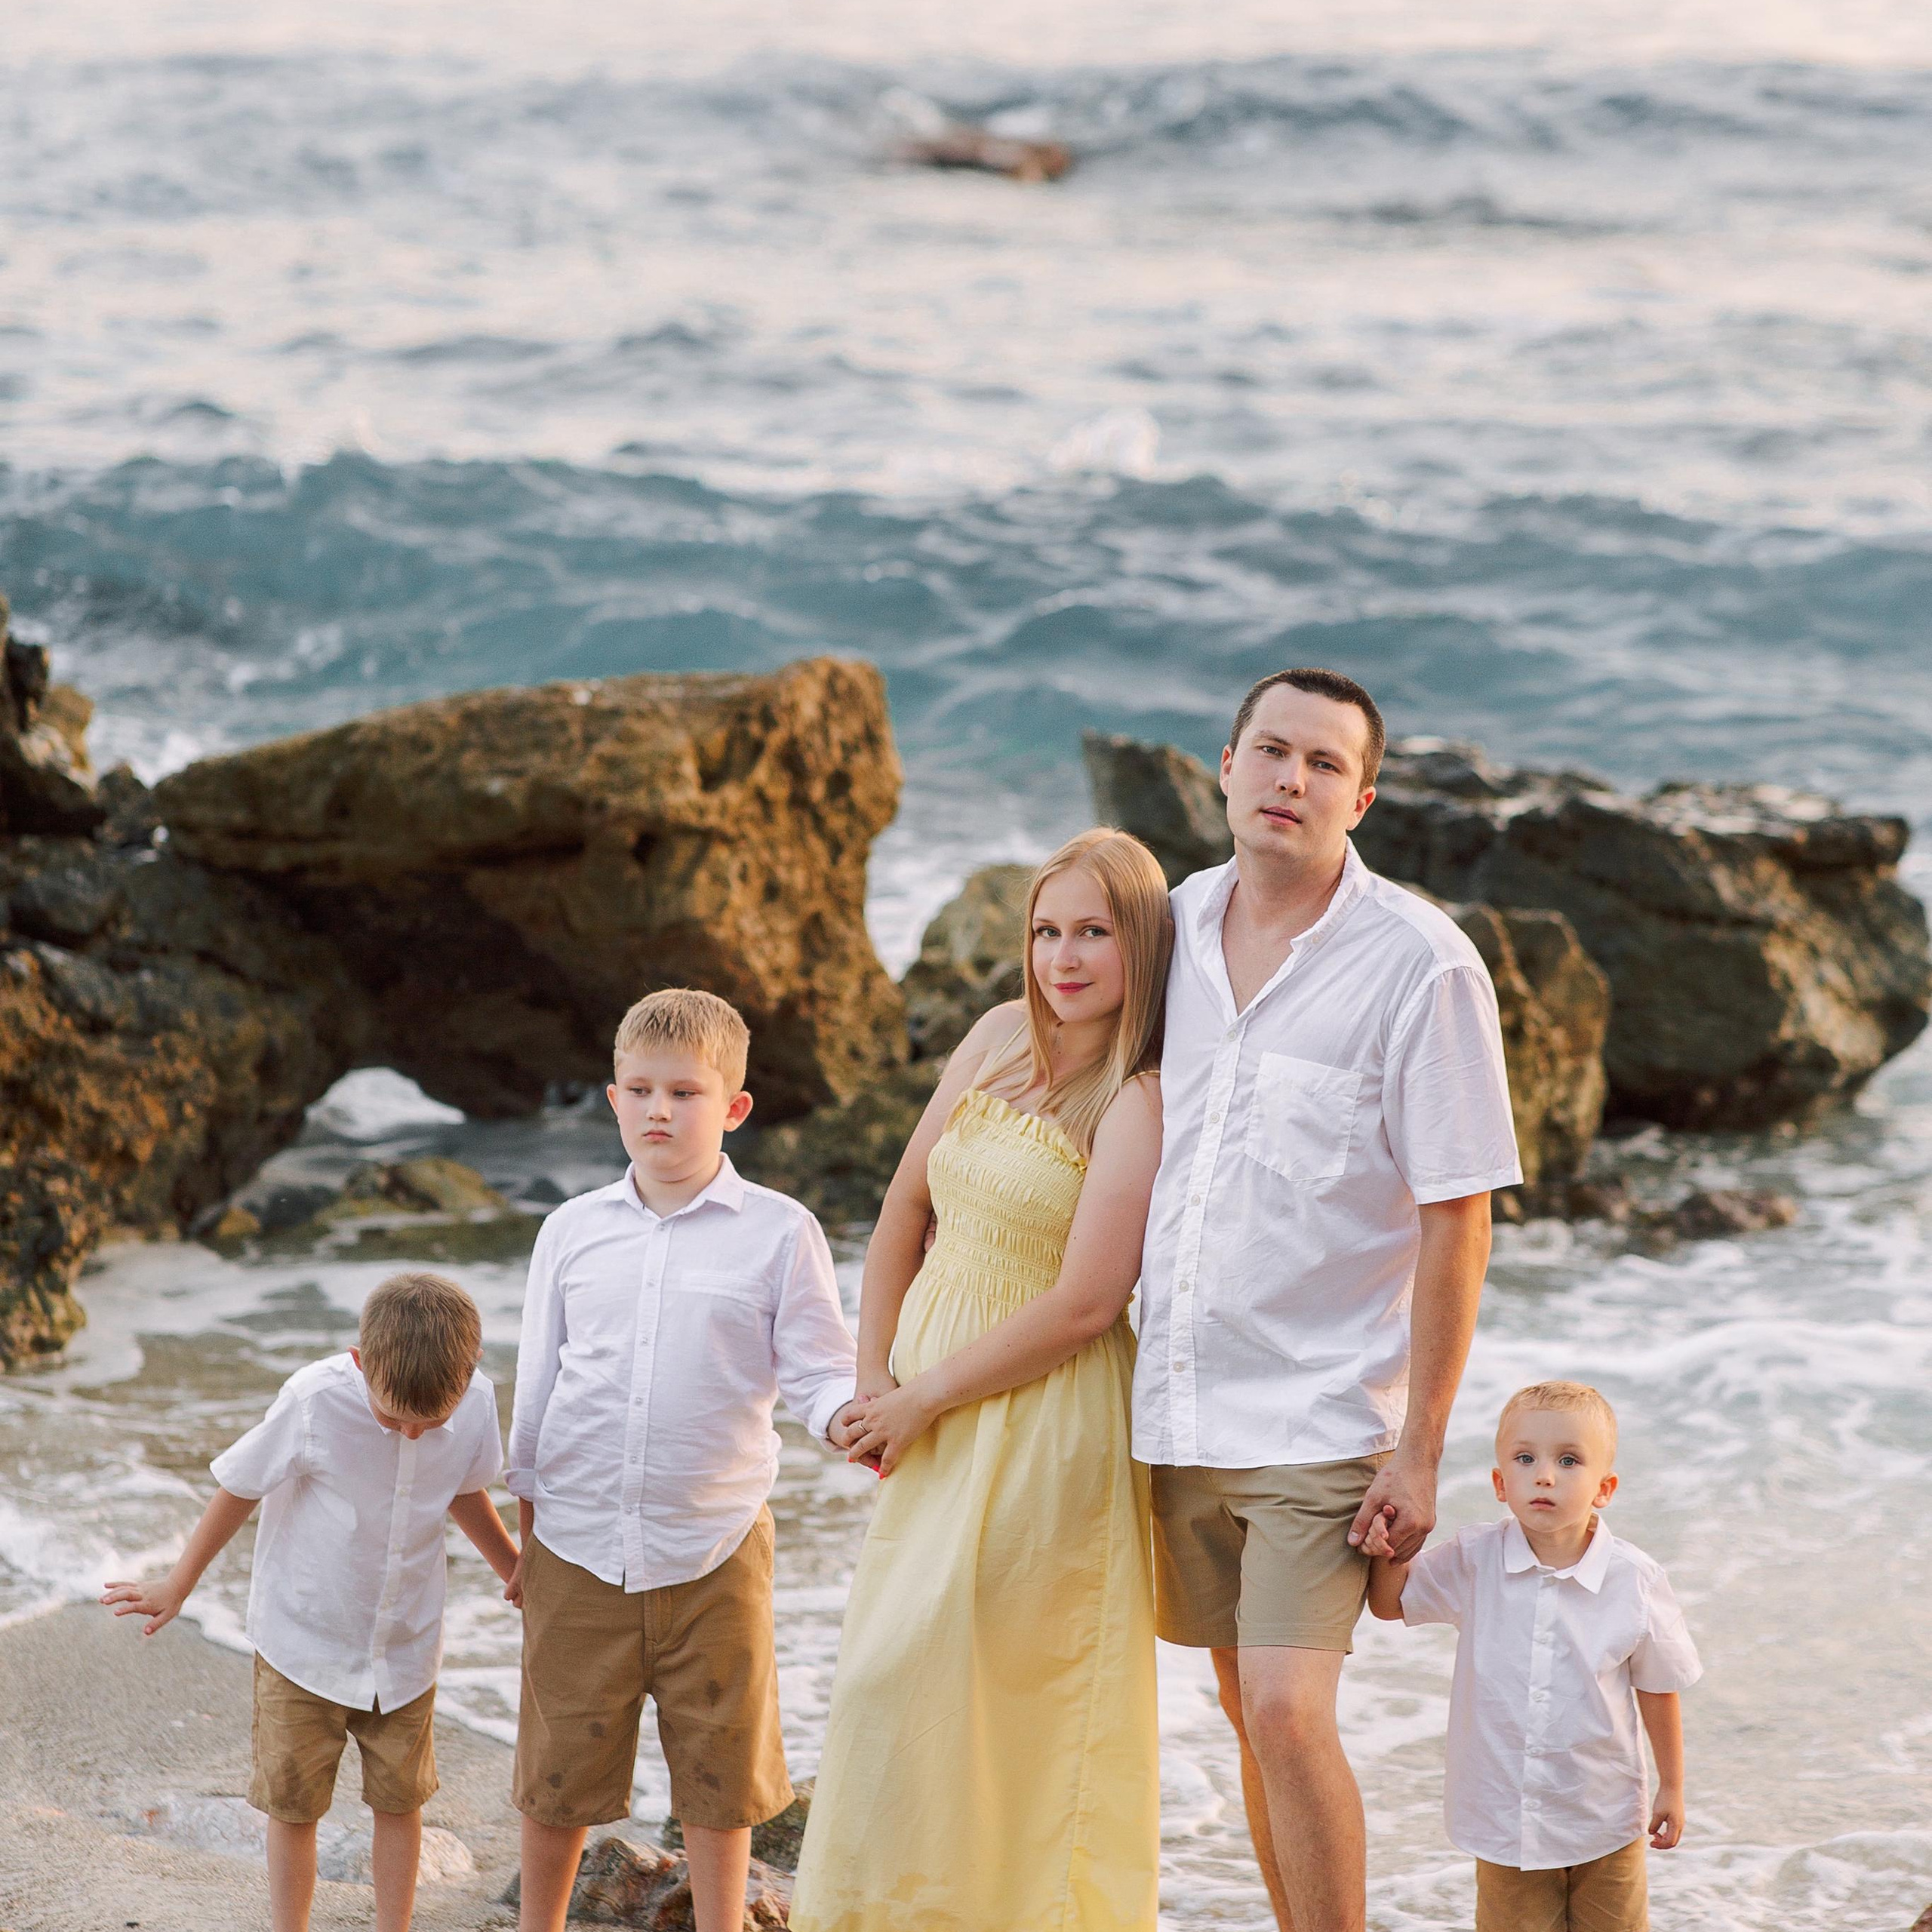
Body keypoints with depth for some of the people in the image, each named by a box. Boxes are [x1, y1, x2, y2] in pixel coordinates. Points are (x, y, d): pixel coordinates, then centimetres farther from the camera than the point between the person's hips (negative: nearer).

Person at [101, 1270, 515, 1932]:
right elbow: (242, 1487, -10)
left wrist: (519, 1574, 20)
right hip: (305, 1641, -3)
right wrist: (178, 1586, 1)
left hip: (405, 1647, 3)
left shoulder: (477, 1403, -16)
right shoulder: (314, 1401, -27)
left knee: (400, 1799, 10)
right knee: (293, 1803, 7)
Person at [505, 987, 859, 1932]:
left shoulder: (778, 1233, -3)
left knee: (716, 1766, 9)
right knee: (559, 1768, 11)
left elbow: (817, 1372, -5)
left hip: (713, 1551, -2)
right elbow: (536, 1390, 12)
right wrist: (526, 1530, 13)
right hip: (579, 1547, 2)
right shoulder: (573, 1231, 5)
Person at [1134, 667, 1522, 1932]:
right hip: (1183, 1404, 6)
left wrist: (1421, 1446, -13)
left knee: (1289, 1713, -14)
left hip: (1324, 1413, -6)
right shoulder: (1179, 924, 5)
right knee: (1252, 1716, 13)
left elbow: (1457, 1219, -11)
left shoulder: (1421, 964, -12)